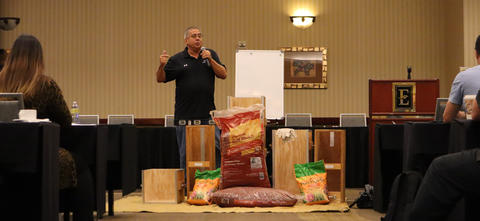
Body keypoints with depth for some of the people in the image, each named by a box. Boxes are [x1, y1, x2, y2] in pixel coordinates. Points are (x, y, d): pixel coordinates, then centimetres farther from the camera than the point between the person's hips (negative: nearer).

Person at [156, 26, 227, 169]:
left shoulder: (211, 55, 10)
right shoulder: (177, 59, 4)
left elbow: (223, 75, 2)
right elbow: (160, 79, 2)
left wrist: (210, 60, -11)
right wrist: (162, 66, -17)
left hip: (208, 114, 1)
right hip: (185, 117, -1)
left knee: (215, 150, 0)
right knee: (186, 154, 5)